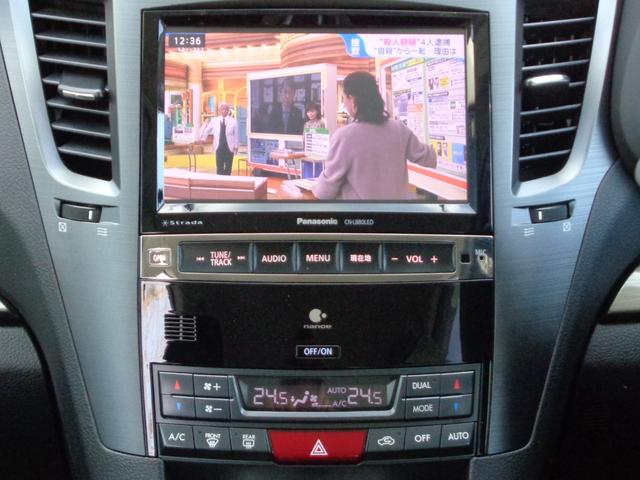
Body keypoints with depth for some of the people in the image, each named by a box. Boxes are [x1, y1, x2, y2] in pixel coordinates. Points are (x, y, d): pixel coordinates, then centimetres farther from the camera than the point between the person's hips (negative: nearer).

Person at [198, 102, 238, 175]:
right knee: (219, 167, 0)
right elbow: (207, 130, 13)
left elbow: (235, 134, 3)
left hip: (229, 147, -1)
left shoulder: (233, 121, 0)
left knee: (228, 167, 4)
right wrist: (203, 138, 1)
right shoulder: (214, 120, 4)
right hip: (219, 147, 1)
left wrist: (236, 146, 0)